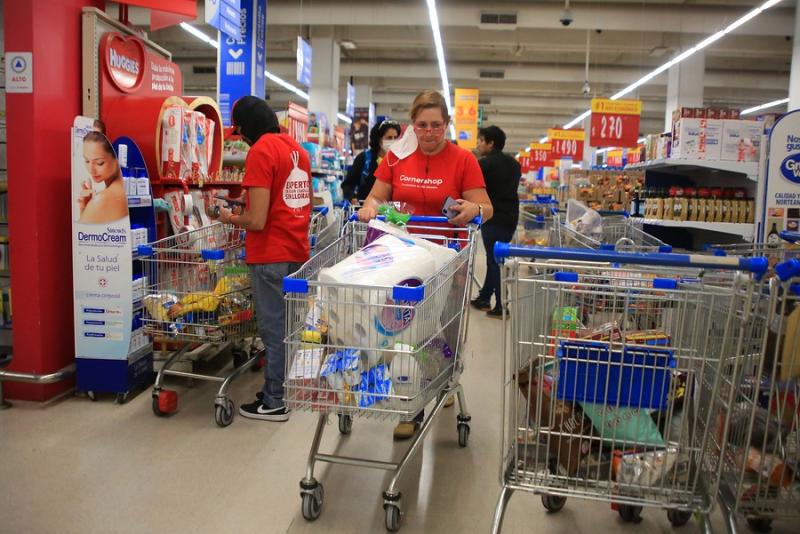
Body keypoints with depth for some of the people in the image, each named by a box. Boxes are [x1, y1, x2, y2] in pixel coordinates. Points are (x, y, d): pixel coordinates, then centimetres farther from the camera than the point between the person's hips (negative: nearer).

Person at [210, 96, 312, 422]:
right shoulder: (297, 148, 11)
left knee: (274, 330, 2)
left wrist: (229, 218, -1)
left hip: (270, 257, -8)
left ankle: (274, 403, 13)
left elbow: (256, 221, -19)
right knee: (288, 326, 16)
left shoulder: (260, 151, -14)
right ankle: (285, 389, 28)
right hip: (297, 252, 8)